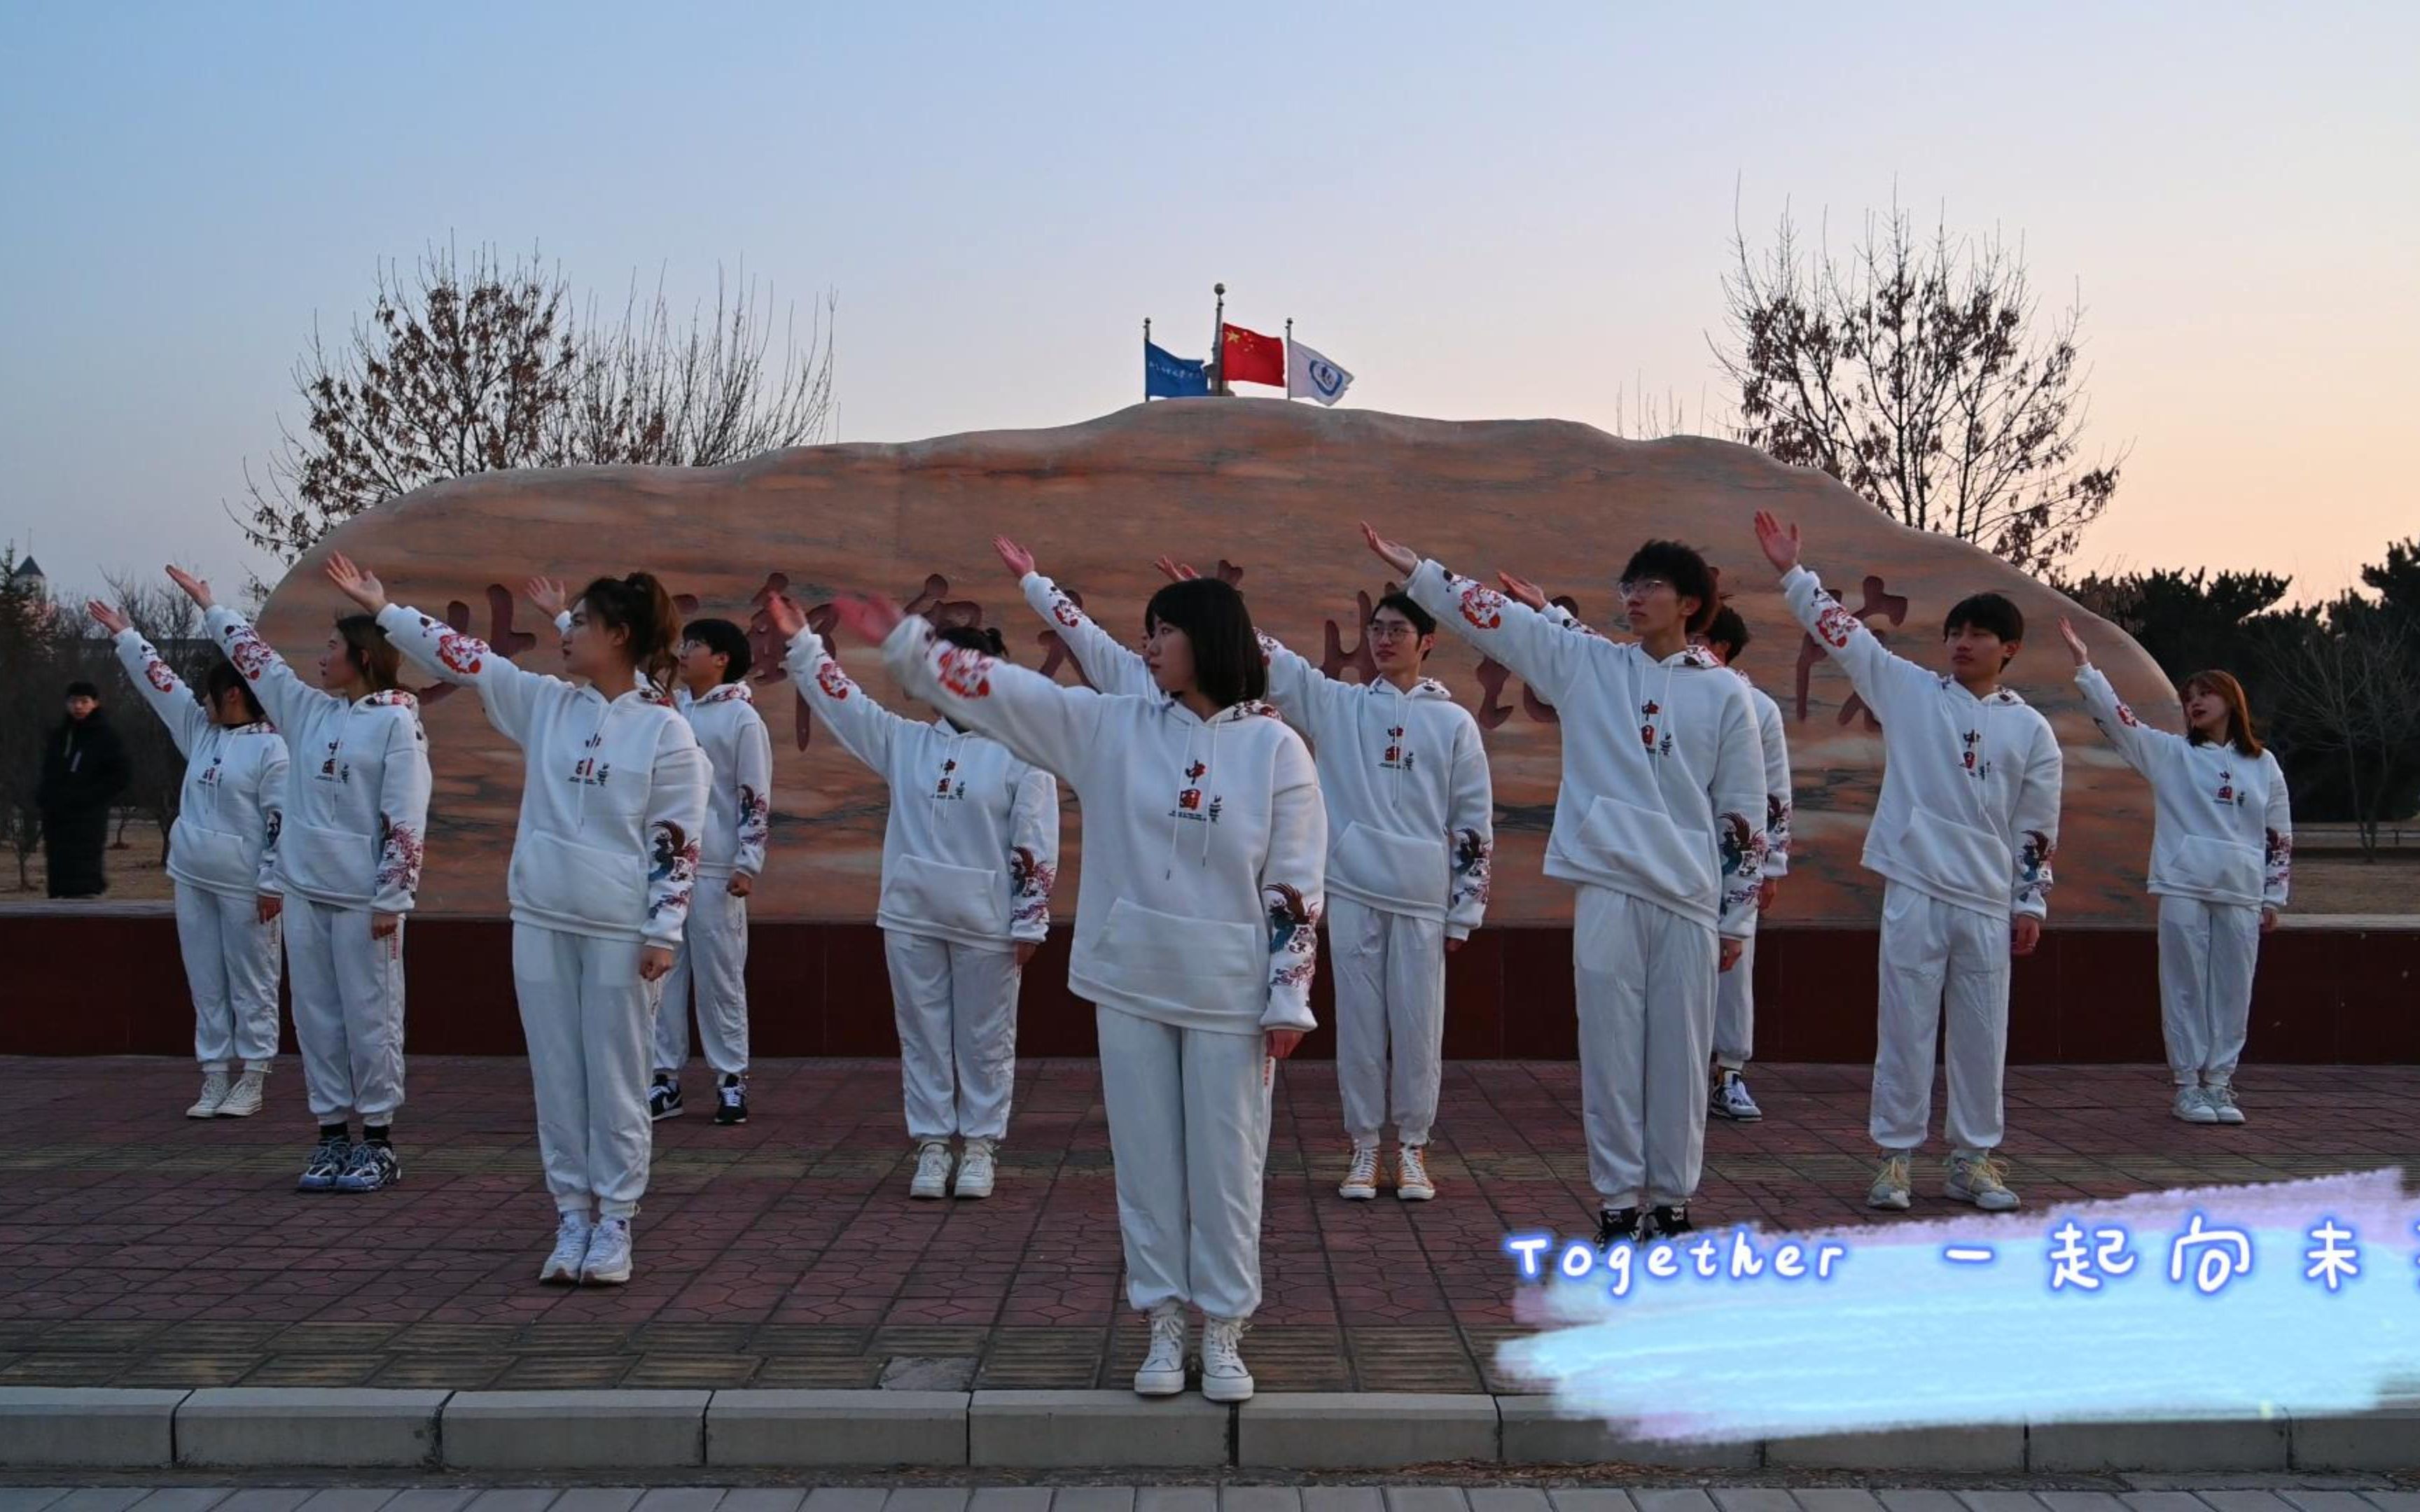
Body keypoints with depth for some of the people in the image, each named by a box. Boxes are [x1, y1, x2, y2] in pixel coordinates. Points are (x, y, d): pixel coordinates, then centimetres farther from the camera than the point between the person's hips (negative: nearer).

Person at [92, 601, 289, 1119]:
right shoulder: (201, 730, 10)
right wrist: (124, 635, 22)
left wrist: (273, 884, -16)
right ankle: (214, 1077, 16)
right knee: (205, 983, 10)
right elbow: (160, 682, 19)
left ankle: (252, 1081, 7)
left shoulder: (272, 748, -12)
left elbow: (283, 821, -14)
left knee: (252, 984, 1)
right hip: (193, 881, 8)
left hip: (244, 888, -8)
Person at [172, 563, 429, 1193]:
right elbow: (256, 659, 26)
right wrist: (209, 605, 35)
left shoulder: (397, 721, -7)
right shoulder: (308, 710, 12)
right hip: (304, 891, 7)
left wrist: (392, 900, -15)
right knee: (315, 1017, 8)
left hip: (364, 899, -7)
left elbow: (406, 820, -11)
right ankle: (333, 1137, 16)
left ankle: (379, 1144, 7)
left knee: (370, 1018, -1)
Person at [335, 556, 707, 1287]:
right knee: (556, 1076, 8)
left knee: (615, 1079, 3)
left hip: (620, 930, -4)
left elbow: (677, 841, -8)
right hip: (541, 920, 5)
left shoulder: (667, 731, -7)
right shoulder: (545, 703, 7)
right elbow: (464, 658, 9)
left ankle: (613, 1224, 13)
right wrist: (383, 609, 8)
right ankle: (572, 1219, 18)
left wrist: (663, 931, -11)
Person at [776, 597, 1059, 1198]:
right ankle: (932, 1145, 19)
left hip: (987, 924, -4)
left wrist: (1030, 922, -8)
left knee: (985, 1039, 7)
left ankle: (981, 1147, 18)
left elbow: (1036, 848, -7)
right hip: (912, 917, 4)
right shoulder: (907, 742, 6)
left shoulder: (1021, 751, -7)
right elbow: (843, 700, 7)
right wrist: (800, 641, -1)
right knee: (922, 1035, 10)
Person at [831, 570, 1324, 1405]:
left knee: (1227, 1165, 5)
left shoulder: (1274, 747, -5)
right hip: (1131, 982, 3)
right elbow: (1000, 691, 2)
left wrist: (1290, 997, -6)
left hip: (1230, 992, -2)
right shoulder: (1111, 726, 3)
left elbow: (1296, 885, -5)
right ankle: (1164, 1327, 20)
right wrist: (904, 642, -4)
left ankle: (1223, 1332, 18)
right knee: (1146, 1159, 8)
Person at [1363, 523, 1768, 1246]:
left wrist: (1737, 917, 6)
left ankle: (1672, 1201, 16)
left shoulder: (1723, 693, 5)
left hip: (1689, 899, 0)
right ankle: (1617, 1200, 11)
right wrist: (1412, 567, -5)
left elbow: (1744, 814, 6)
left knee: (1680, 1056, 5)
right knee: (1609, 1051, 1)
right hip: (1608, 890, 0)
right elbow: (1495, 617, 3)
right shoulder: (1585, 664, 8)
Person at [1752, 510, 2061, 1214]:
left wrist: (2032, 903, 6)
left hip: (1988, 903, 1)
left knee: (1982, 1034, 7)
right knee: (1905, 1026, 0)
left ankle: (1973, 1160, 18)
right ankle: (1895, 1156, 8)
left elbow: (2038, 829, 8)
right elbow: (1844, 633, 2)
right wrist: (1792, 572, -3)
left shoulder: (2031, 730, 7)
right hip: (1915, 891, -1)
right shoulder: (1909, 690, 5)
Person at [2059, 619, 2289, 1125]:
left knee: (2233, 992, 4)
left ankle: (2219, 1084, 13)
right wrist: (2084, 663, -11)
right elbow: (2115, 715, -3)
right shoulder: (2171, 754, 6)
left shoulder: (2264, 766, 10)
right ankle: (2187, 1087, 6)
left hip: (2241, 895, 2)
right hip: (2183, 891, -2)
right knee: (2185, 989, 0)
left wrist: (2273, 898, 9)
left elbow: (2280, 838, 12)